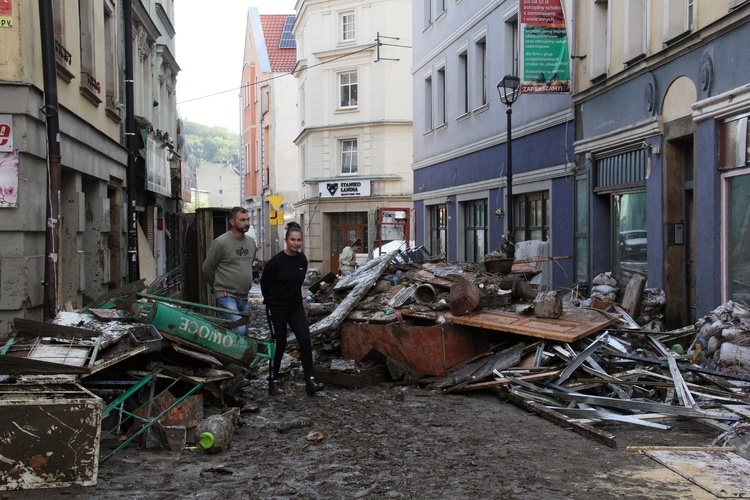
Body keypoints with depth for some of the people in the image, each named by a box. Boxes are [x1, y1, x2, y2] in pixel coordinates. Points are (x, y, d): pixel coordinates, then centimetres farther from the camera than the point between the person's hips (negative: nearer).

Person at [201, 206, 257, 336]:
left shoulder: (251, 242, 10)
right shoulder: (221, 242, -10)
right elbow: (207, 269, -3)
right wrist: (219, 288, 8)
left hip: (244, 298, 7)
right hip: (227, 296, -7)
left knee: (244, 333, 10)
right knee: (239, 330, -23)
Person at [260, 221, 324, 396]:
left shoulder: (302, 259, -1)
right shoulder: (276, 262, -17)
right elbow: (264, 283, -3)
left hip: (296, 306, 5)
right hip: (277, 308, -5)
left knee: (305, 340, -7)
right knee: (279, 344, 3)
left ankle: (310, 382, -7)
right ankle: (273, 382, 19)